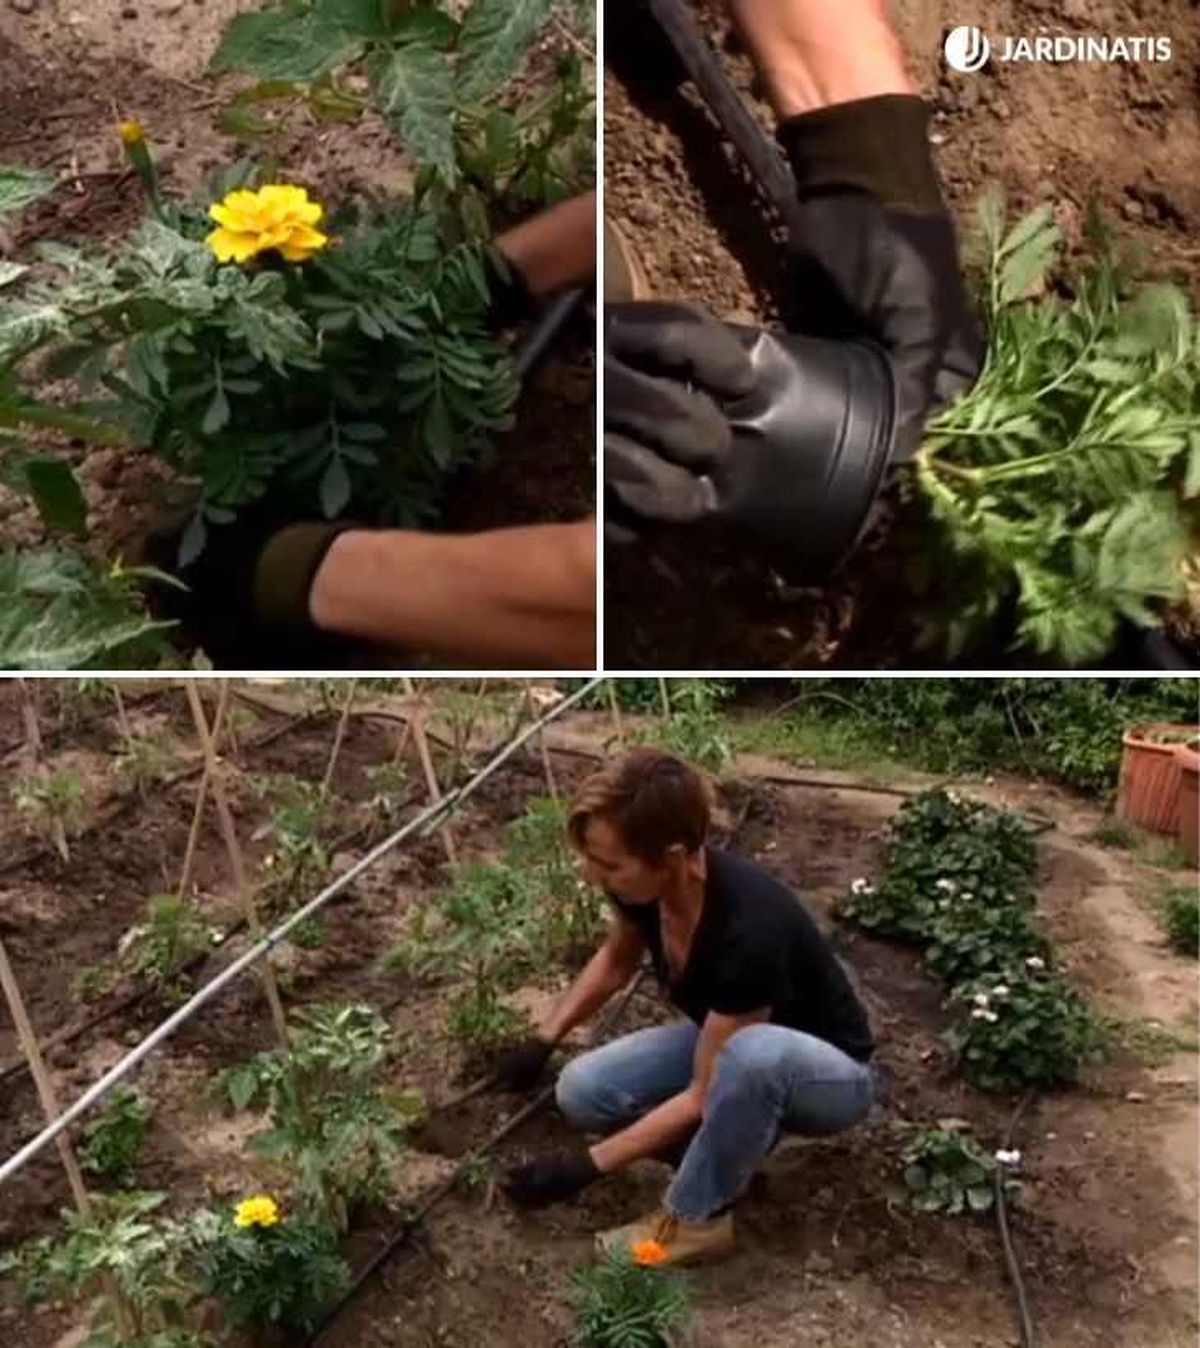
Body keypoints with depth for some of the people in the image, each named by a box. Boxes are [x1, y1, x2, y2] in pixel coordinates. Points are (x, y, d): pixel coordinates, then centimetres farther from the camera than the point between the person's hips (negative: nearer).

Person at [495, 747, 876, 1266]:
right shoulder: (644, 884, -19)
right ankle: (741, 1137, 6)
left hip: (832, 1071, -6)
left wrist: (587, 1165, -25)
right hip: (722, 1038, 6)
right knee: (582, 1092, -13)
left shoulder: (749, 931, -39)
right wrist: (543, 1040, 0)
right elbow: (616, 960, 6)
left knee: (753, 1053, -41)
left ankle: (697, 1219, -15)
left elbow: (703, 1096, -29)